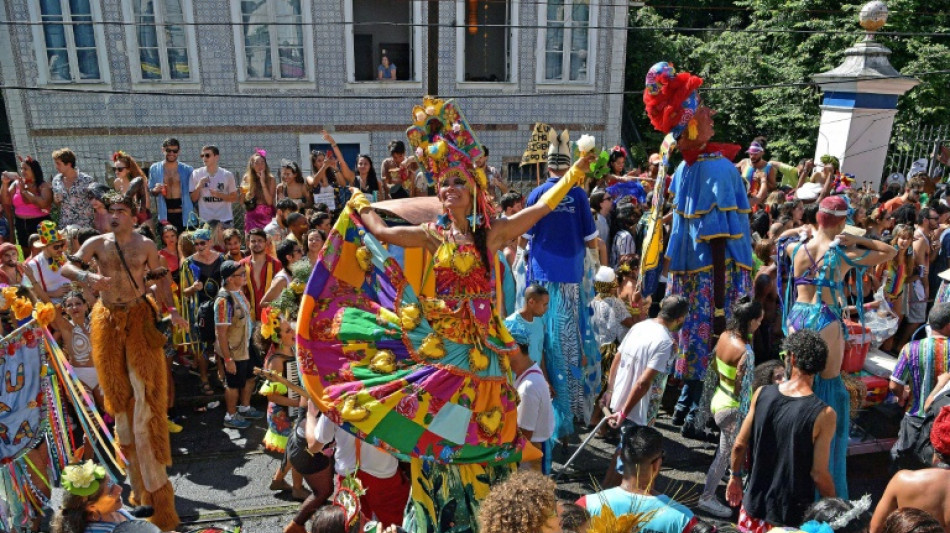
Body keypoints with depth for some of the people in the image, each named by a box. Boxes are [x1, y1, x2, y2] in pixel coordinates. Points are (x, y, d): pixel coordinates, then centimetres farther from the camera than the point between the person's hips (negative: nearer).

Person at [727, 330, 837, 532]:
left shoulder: (762, 394, -11)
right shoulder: (823, 414, -21)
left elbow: (739, 445, -4)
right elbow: (818, 474, -17)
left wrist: (735, 477, 13)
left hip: (756, 502, 3)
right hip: (792, 515, -2)